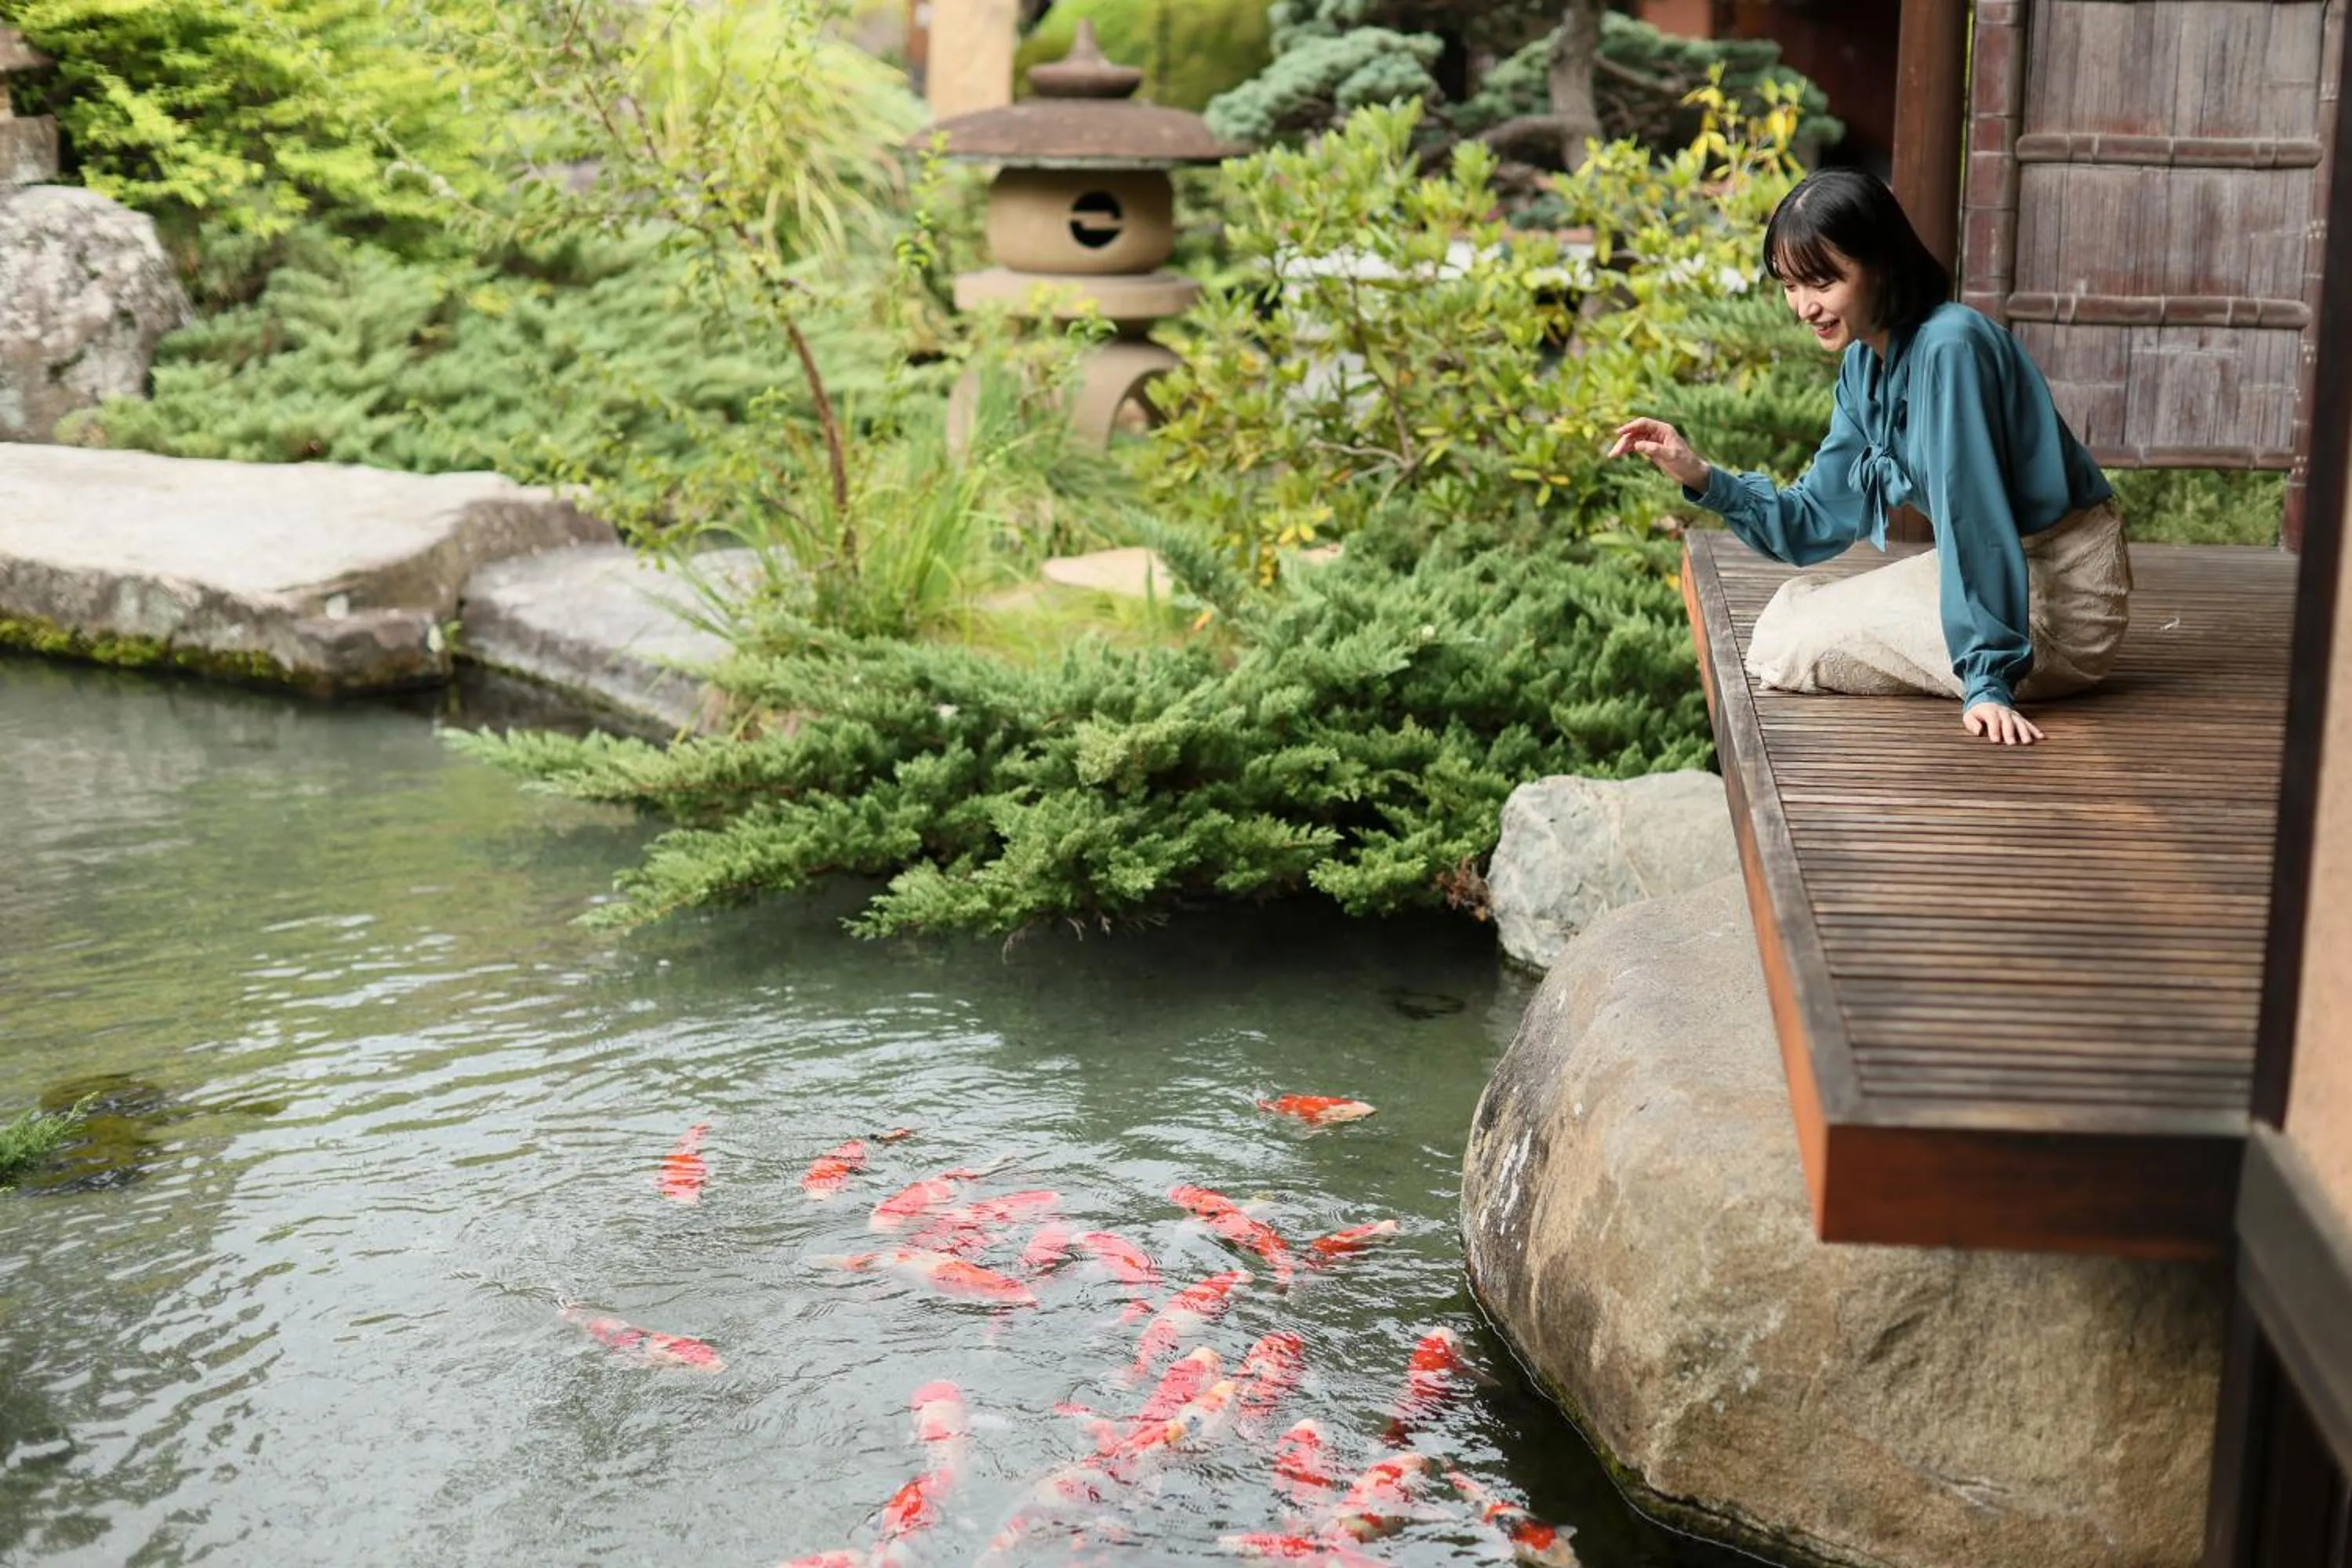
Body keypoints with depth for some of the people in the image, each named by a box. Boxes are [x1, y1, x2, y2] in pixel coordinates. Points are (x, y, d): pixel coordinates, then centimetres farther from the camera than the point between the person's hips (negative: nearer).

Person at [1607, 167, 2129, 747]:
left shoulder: (1947, 347, -23)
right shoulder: (1865, 363, 4)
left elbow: (1974, 521, -26)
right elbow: (1818, 519, 6)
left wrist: (1986, 682, -29)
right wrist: (1700, 476, -7)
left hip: (2061, 600, -9)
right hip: (2000, 570, 9)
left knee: (1789, 650, -10)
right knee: (1793, 606, 12)